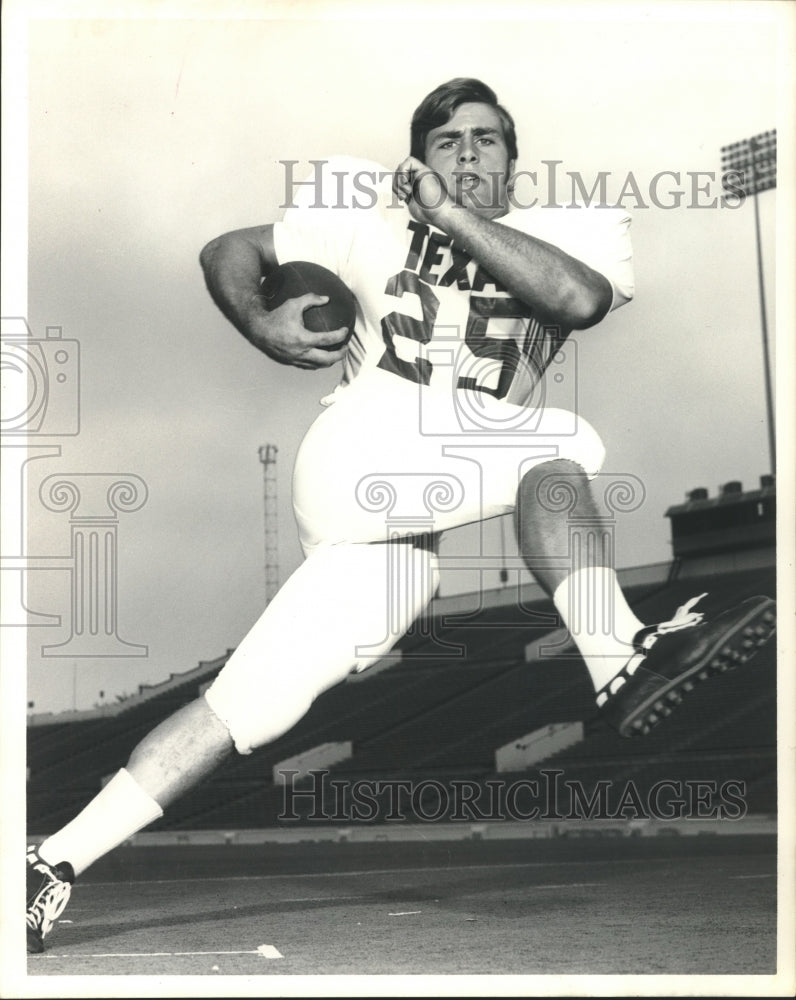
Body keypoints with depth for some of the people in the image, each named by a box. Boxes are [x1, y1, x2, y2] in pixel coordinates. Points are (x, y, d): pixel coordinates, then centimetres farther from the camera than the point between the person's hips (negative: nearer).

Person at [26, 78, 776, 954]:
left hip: (394, 537, 2)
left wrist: (450, 215, -10)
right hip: (360, 452, -2)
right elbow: (228, 251, 20)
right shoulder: (373, 229, 13)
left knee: (247, 701, -6)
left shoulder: (552, 232, 13)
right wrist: (260, 325, 0)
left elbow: (581, 299, -11)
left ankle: (57, 863, -3)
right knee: (561, 445, -24)